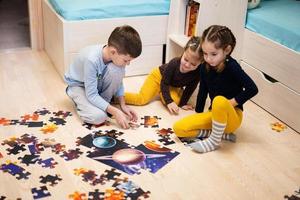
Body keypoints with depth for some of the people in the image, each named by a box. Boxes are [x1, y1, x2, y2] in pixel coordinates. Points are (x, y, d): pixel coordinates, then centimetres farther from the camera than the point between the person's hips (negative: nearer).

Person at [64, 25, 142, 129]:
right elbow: (92, 95, -34)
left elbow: (118, 82, -3)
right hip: (79, 85, -5)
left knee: (117, 70, -28)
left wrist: (123, 105, -13)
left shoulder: (117, 56, -20)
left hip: (98, 83, 5)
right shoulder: (92, 60, -39)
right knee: (98, 116, -30)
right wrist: (115, 111, -37)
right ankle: (82, 102, 3)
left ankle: (103, 103, -5)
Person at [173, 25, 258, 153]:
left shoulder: (231, 67, -19)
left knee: (219, 101, -41)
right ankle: (222, 133, -6)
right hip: (214, 113, 7)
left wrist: (232, 102, -19)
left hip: (232, 116, -6)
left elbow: (252, 89, -23)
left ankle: (214, 141, -17)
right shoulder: (205, 67, -2)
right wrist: (197, 115, 14)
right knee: (178, 128, -10)